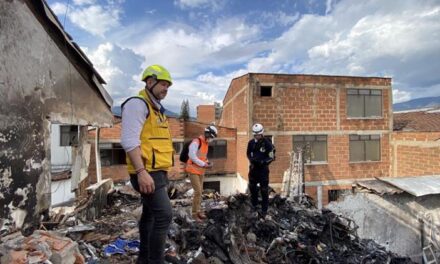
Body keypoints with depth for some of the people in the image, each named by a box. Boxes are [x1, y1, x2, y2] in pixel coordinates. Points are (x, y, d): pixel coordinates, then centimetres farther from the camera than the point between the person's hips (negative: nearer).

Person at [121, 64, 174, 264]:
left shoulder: (156, 109, 20)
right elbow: (129, 140, -20)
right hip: (147, 173, -10)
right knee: (164, 215, -12)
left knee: (150, 214, 16)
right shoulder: (137, 104, -10)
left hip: (157, 172, 10)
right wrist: (141, 172, -27)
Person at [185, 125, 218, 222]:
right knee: (198, 191, -10)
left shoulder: (206, 143, 10)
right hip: (193, 170, -9)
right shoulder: (196, 142, -19)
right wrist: (204, 164, -22)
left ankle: (198, 211, 26)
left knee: (200, 191, 13)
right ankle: (194, 213, 3)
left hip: (201, 171, 9)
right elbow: (192, 156, -24)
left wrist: (207, 162, 1)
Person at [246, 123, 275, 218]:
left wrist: (262, 162, -27)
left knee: (264, 190, 2)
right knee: (252, 187, 17)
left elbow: (271, 158, -12)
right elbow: (248, 153, 12)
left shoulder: (267, 144, -15)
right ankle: (254, 205, 38)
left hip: (263, 169, -5)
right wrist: (251, 159, -9)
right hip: (253, 168, 5)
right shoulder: (251, 143, -2)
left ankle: (264, 210, 14)